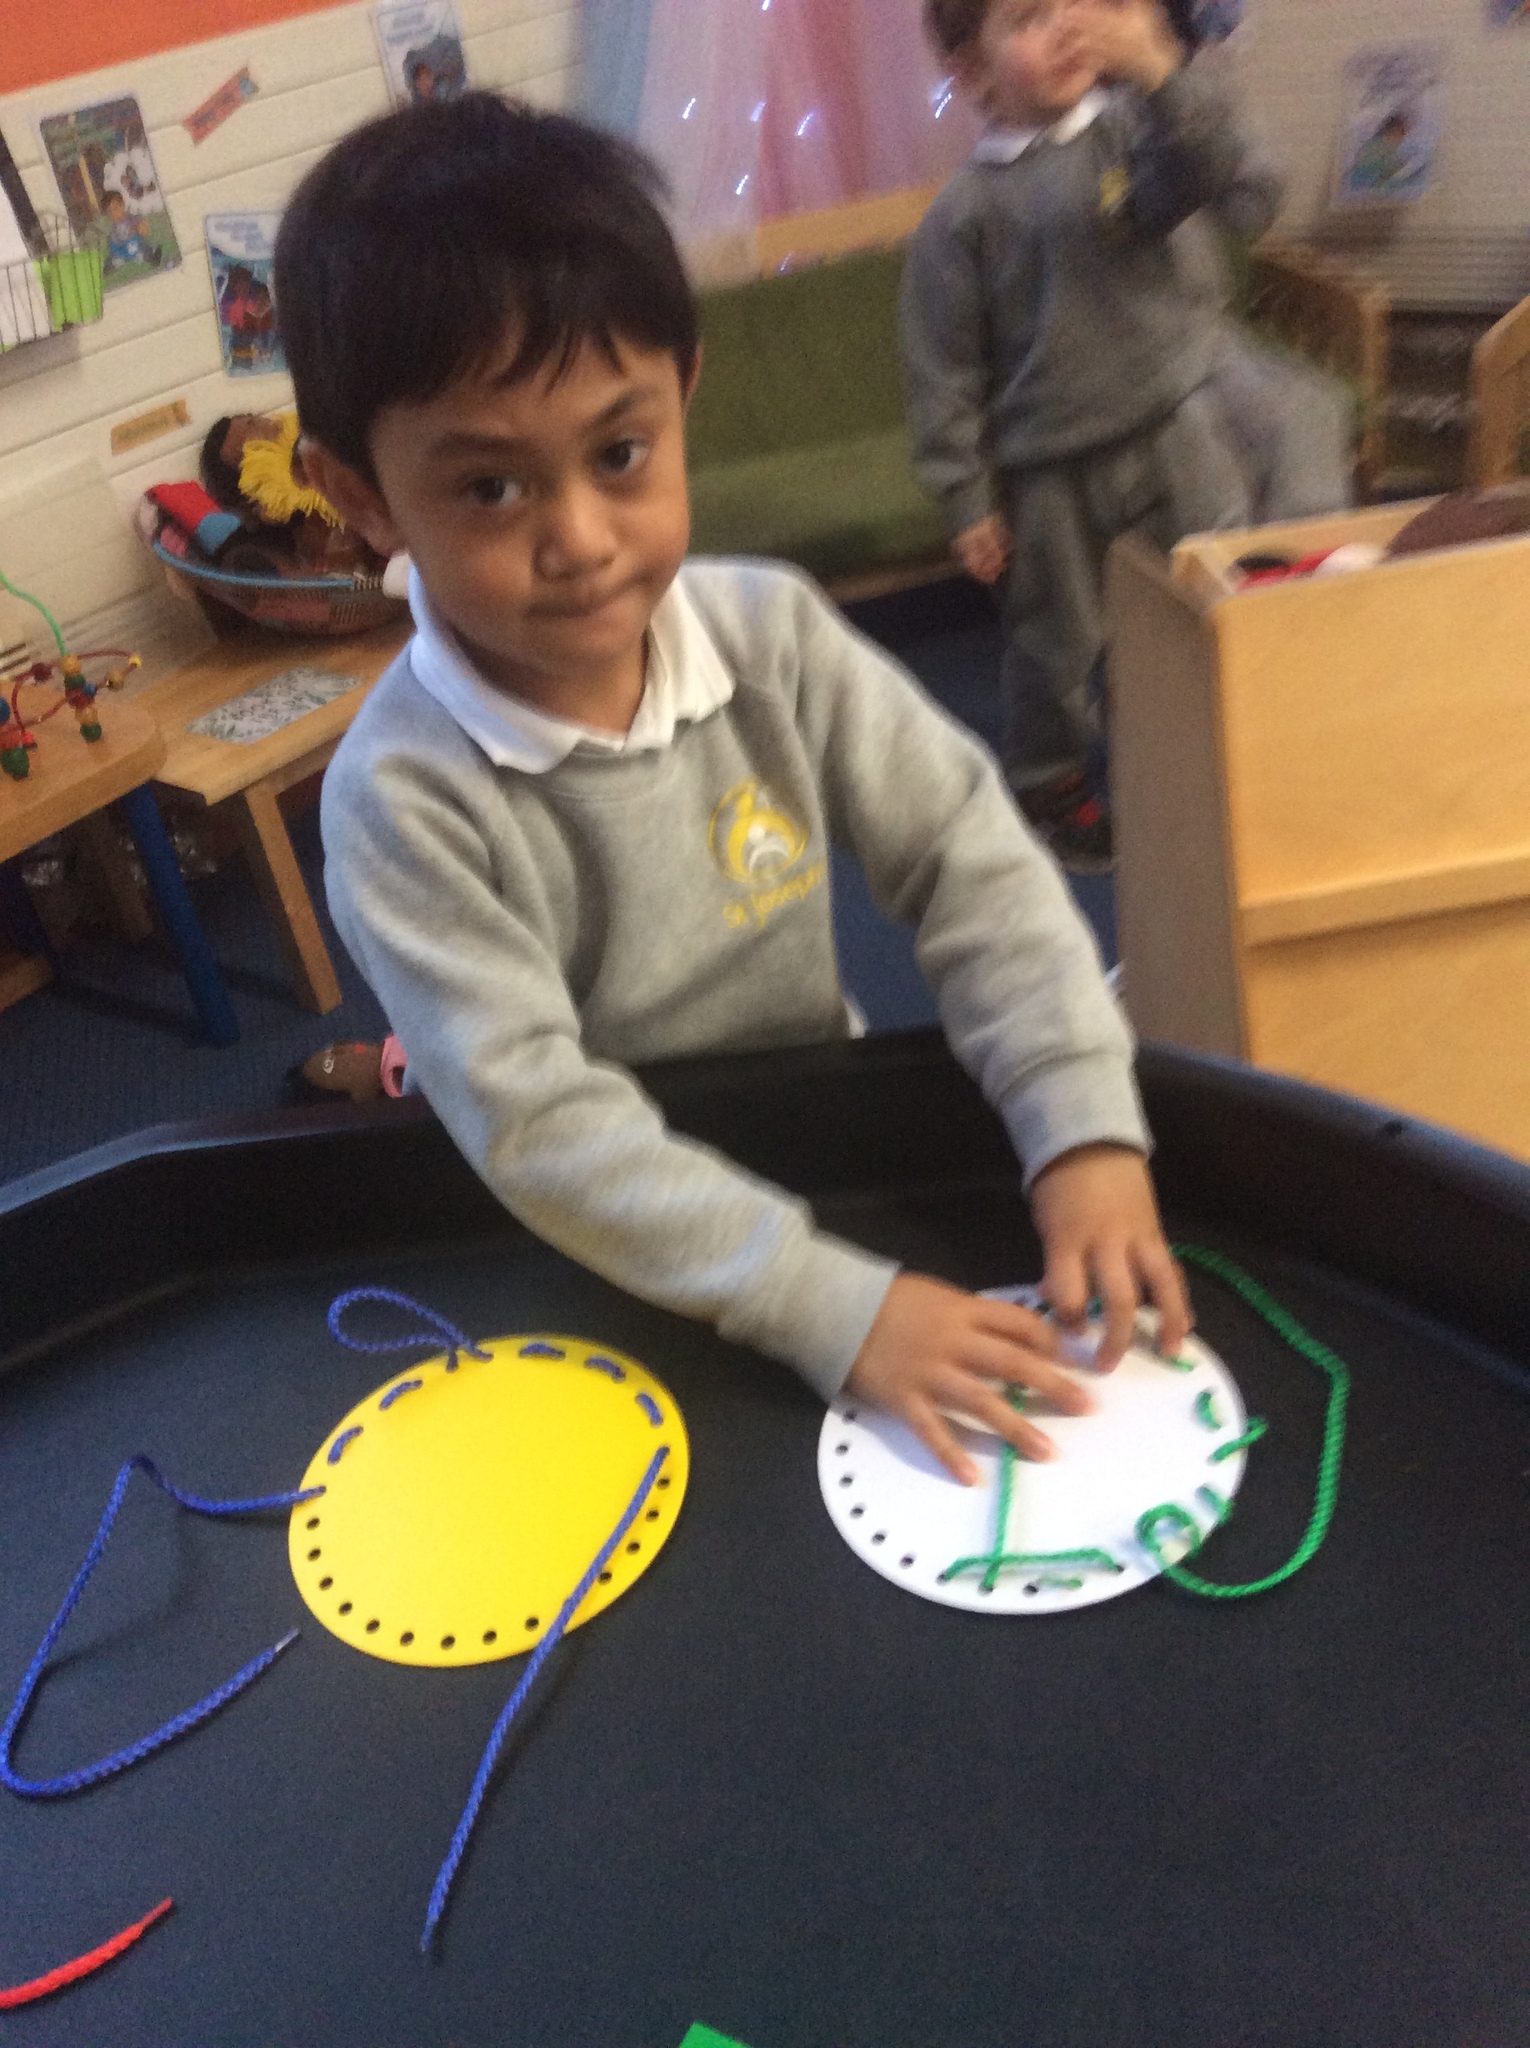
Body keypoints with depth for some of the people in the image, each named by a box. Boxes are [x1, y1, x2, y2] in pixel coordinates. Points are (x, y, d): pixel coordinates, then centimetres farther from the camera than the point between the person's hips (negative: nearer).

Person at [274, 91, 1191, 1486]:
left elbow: (974, 864, -10)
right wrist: (835, 1306, -32)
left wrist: (1086, 1127, -22)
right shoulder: (405, 796, -24)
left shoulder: (774, 633, -12)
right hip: (601, 1272, -1)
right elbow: (538, 1124, -27)